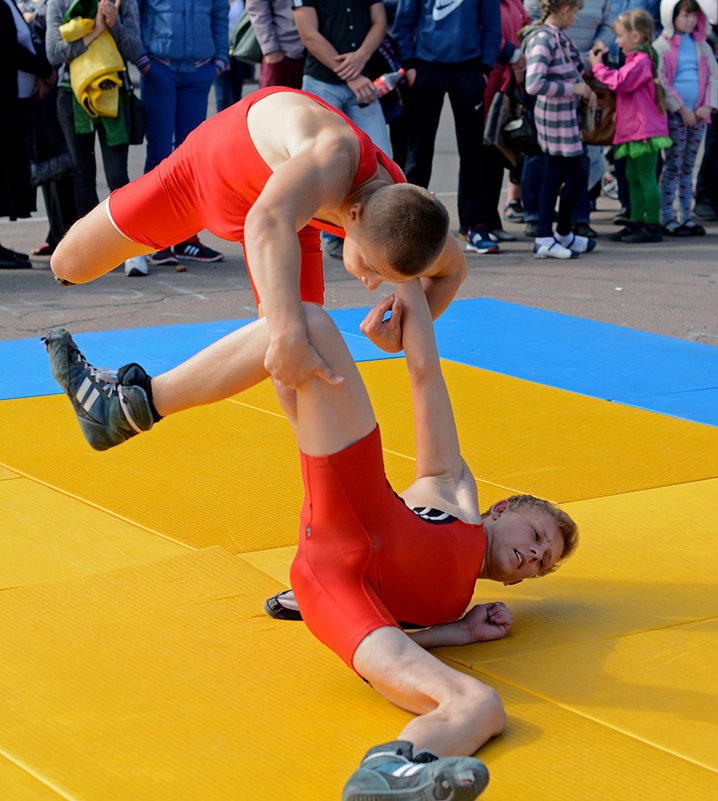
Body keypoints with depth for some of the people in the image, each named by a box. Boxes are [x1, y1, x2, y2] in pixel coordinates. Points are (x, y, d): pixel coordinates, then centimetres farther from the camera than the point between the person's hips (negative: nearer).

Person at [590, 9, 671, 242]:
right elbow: (623, 83, 29)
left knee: (646, 177, -8)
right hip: (634, 129, 11)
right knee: (633, 177, 14)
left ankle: (652, 226, -6)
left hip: (644, 129, -11)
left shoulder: (640, 60, -14)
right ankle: (636, 222, 21)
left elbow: (620, 82, -22)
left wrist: (598, 66, -12)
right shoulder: (638, 59, 19)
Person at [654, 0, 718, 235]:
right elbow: (661, 81, -9)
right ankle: (666, 219, -1)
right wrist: (682, 109, -14)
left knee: (688, 167, 9)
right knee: (673, 165, -5)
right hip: (673, 114, -5)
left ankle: (685, 217, 13)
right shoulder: (661, 46, -3)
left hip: (698, 114, 5)